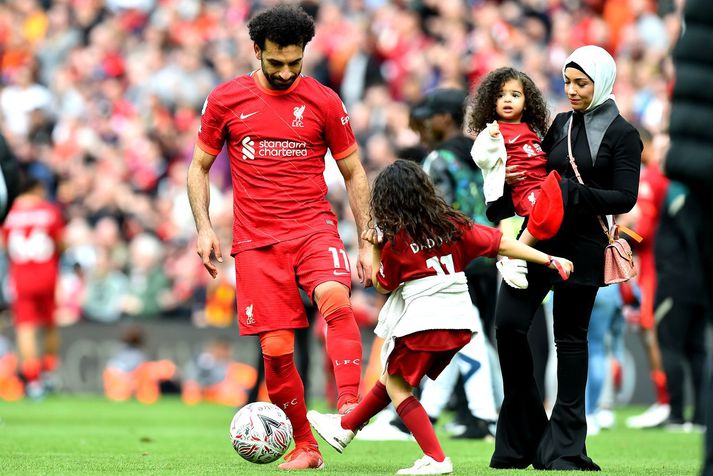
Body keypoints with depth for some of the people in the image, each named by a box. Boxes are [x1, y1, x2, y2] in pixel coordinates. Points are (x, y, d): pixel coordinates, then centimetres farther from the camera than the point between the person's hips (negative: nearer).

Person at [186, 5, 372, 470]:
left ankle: (350, 406, -38)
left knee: (335, 299, -33)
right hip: (257, 240, 1)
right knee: (276, 350, -4)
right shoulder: (226, 99, 4)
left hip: (313, 227, -1)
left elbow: (354, 173, 10)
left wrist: (367, 243, 4)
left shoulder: (323, 101, 3)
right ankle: (305, 446, 12)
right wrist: (204, 228, -1)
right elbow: (199, 167, 13)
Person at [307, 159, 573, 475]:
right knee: (394, 375, 22)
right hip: (460, 322, 7)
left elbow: (383, 286, 6)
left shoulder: (395, 239, -6)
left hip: (423, 324, -7)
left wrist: (374, 248, 13)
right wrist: (550, 260, 2)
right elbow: (502, 245, 2)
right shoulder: (452, 224, 7)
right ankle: (345, 427, 36)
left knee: (395, 384, 8)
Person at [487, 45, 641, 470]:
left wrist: (569, 193, -19)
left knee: (570, 336, 1)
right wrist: (515, 179, -2)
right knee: (509, 324, -7)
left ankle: (566, 444, 9)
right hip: (538, 239, 5)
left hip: (582, 248, -5)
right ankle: (524, 435, 4)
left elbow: (625, 198, -9)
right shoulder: (560, 125, 13)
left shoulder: (623, 135, -2)